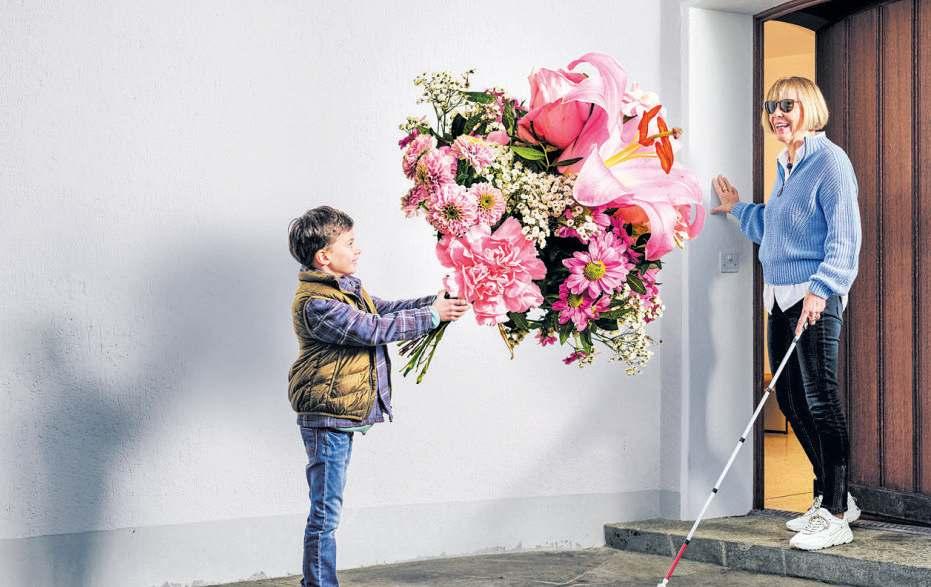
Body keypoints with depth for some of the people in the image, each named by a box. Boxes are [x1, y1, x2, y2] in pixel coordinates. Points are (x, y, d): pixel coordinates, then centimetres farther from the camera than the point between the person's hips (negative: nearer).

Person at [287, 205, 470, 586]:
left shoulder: (345, 287, 14)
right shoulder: (315, 303, -20)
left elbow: (384, 309, 18)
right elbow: (373, 329, -22)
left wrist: (434, 302, 6)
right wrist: (432, 316, -16)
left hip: (342, 415, 10)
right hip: (327, 416, -10)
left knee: (327, 509, 15)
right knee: (325, 513, -5)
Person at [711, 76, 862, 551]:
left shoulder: (829, 160, -7)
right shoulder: (784, 166, 19)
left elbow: (844, 235, -15)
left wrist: (821, 289, -24)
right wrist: (737, 208, 30)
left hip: (817, 297, -9)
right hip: (780, 297, 9)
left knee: (821, 400, -8)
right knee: (790, 400, 11)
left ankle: (834, 515, -3)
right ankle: (830, 498, 24)